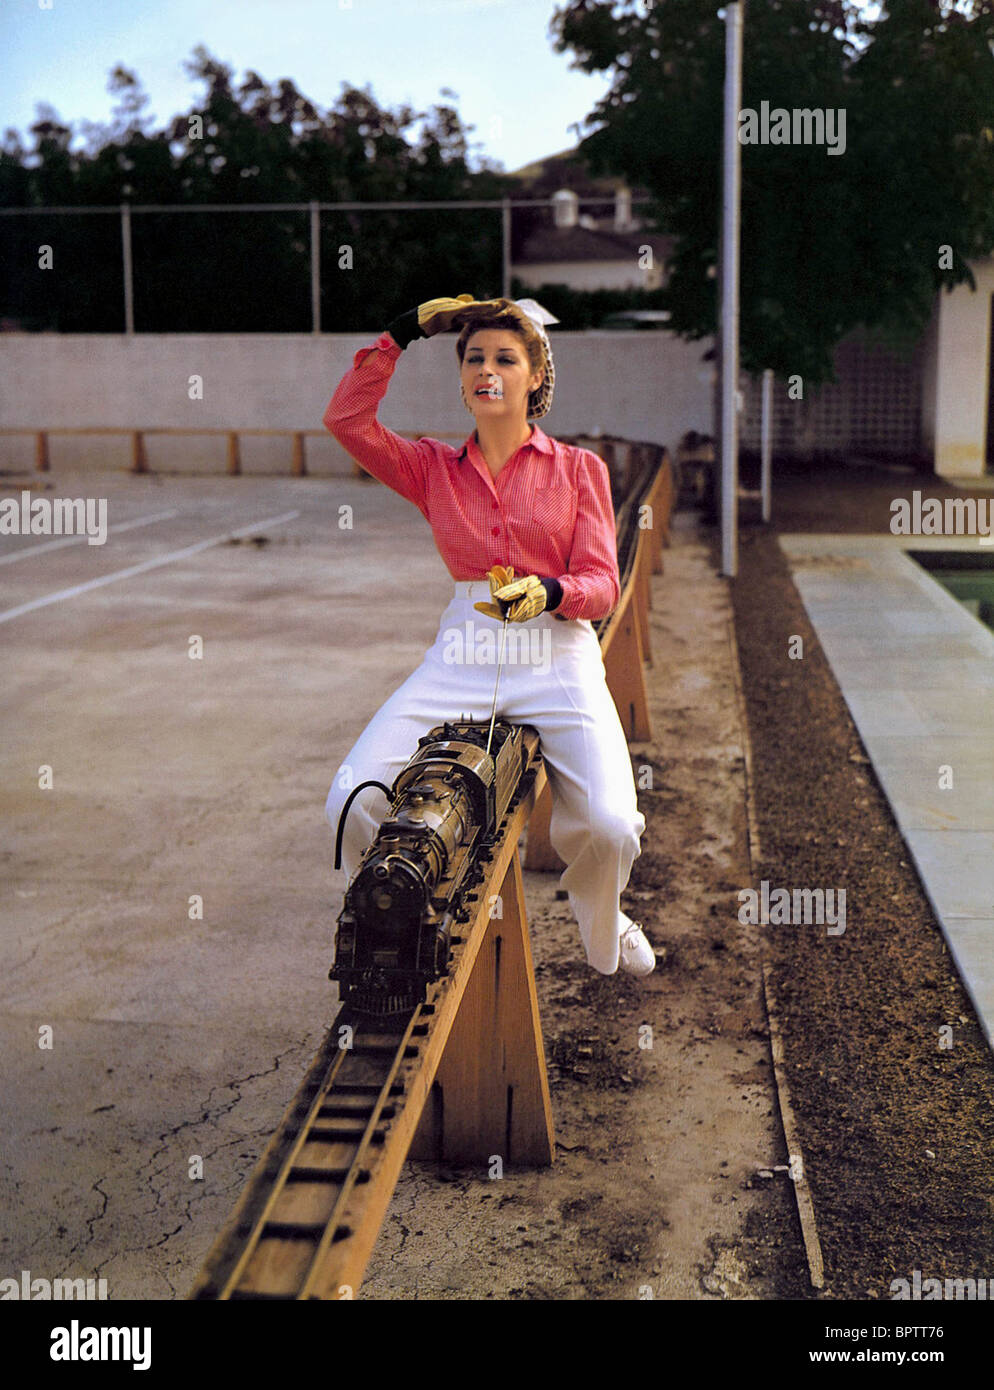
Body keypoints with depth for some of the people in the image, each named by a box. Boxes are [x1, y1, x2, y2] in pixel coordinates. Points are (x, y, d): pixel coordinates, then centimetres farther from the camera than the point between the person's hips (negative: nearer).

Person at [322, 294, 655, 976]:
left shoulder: (579, 467, 10)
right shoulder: (435, 468, 15)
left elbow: (602, 583, 2)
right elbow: (346, 419, 3)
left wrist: (547, 593, -20)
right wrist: (404, 330, 6)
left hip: (558, 658, -1)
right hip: (461, 658, 2)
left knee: (609, 828, -21)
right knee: (353, 801, -19)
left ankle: (602, 923, 17)